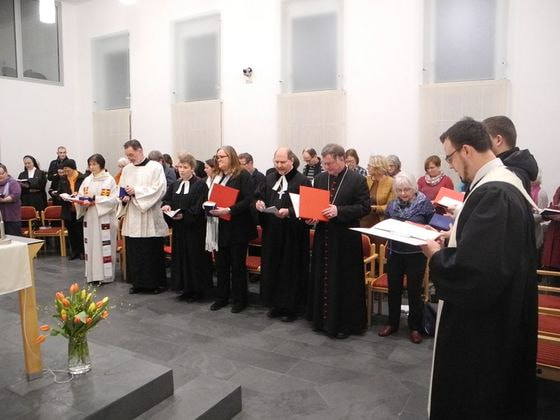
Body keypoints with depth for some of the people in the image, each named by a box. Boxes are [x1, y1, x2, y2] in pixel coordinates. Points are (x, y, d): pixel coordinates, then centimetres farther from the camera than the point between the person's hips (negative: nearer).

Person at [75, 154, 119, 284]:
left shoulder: (110, 180, -5)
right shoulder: (87, 180, 10)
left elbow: (113, 200, -13)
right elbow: (80, 196, 10)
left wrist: (95, 200, -18)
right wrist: (82, 202, -12)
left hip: (104, 218, -5)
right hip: (90, 218, 5)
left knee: (104, 246, -1)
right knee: (91, 245, 8)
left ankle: (105, 275, 6)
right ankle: (93, 274, 17)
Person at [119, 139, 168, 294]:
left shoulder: (156, 167, -3)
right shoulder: (126, 169, 13)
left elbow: (159, 189, -12)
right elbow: (121, 189, 15)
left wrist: (136, 191, -15)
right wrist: (124, 198, -7)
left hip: (150, 219, -5)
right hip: (132, 219, 5)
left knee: (153, 253, 1)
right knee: (134, 252, 7)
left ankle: (156, 283, 13)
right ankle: (138, 283, 19)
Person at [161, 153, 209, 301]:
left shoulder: (200, 185, -9)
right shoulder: (175, 184, 12)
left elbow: (198, 207, -15)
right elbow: (167, 199, 9)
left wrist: (184, 215, -27)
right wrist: (166, 205, -13)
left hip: (194, 228, -6)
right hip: (179, 227, 6)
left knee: (194, 258, 0)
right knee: (180, 257, 10)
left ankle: (197, 290, 12)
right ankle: (186, 288, 22)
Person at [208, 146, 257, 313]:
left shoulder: (243, 175, -9)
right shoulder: (217, 177, 14)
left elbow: (249, 199, -19)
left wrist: (229, 210, -26)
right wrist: (210, 207, 0)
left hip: (237, 228, -7)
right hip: (220, 227, 7)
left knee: (237, 264, 3)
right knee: (221, 264, 12)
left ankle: (240, 299, 17)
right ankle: (222, 297, 25)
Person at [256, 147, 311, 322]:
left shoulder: (302, 181, -8)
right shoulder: (269, 178, 11)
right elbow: (263, 199, 16)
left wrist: (288, 212, -26)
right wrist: (260, 204, -7)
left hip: (292, 233, -6)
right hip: (271, 231, 6)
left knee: (291, 270, 2)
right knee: (272, 267, 11)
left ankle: (291, 307, 16)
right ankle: (276, 303, 26)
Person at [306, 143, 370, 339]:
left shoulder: (358, 180, -7)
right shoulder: (320, 178, 8)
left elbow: (364, 207, -11)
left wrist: (339, 211, -23)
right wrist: (311, 216, -6)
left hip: (345, 239, -5)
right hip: (323, 237, 5)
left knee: (344, 282, 3)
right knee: (321, 279, 13)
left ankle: (344, 323, 16)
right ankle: (322, 319, 27)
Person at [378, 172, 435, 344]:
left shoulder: (425, 204, -9)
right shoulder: (392, 205, 4)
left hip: (415, 254, -4)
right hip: (395, 252, 4)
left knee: (414, 291, 7)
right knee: (394, 289, 13)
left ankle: (415, 327, 22)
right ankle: (392, 323, 28)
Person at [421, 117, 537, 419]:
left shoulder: (492, 194, -28)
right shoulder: (505, 181, 4)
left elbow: (473, 269, -34)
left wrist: (436, 254, -17)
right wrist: (455, 234, 5)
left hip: (481, 322, -10)